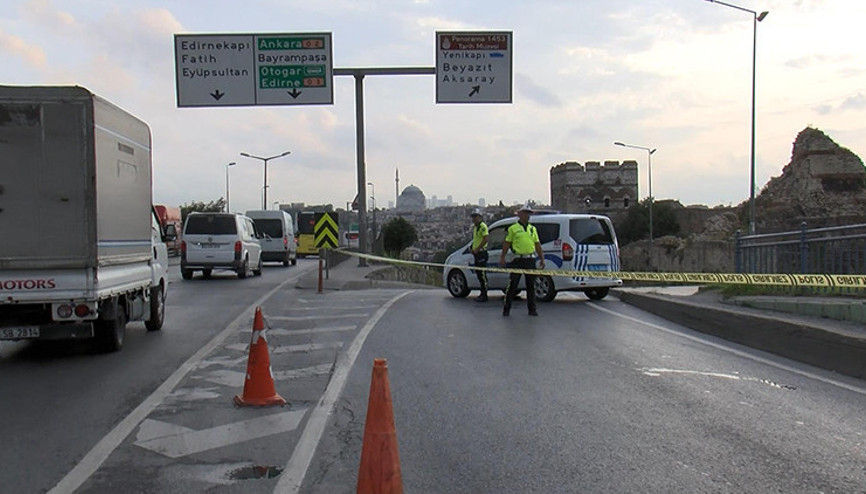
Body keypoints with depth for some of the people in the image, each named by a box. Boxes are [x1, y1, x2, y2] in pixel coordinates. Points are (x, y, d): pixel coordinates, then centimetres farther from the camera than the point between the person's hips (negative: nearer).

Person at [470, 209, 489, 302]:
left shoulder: (483, 226, -11)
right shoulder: (474, 227, 19)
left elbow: (485, 239, -20)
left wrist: (477, 249, -21)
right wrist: (473, 249, 15)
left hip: (481, 252, -10)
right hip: (476, 253, 10)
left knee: (482, 274, -9)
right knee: (478, 273, 13)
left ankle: (484, 295, -9)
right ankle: (482, 293, 20)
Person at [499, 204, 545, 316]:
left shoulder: (533, 229, 14)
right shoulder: (513, 229, 3)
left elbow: (537, 245, 16)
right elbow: (506, 244, 2)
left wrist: (542, 258, 9)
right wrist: (502, 257, -5)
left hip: (530, 260, 4)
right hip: (518, 260, -4)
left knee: (531, 286, 7)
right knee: (512, 285, -3)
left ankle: (532, 309, 14)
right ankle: (506, 309, 4)